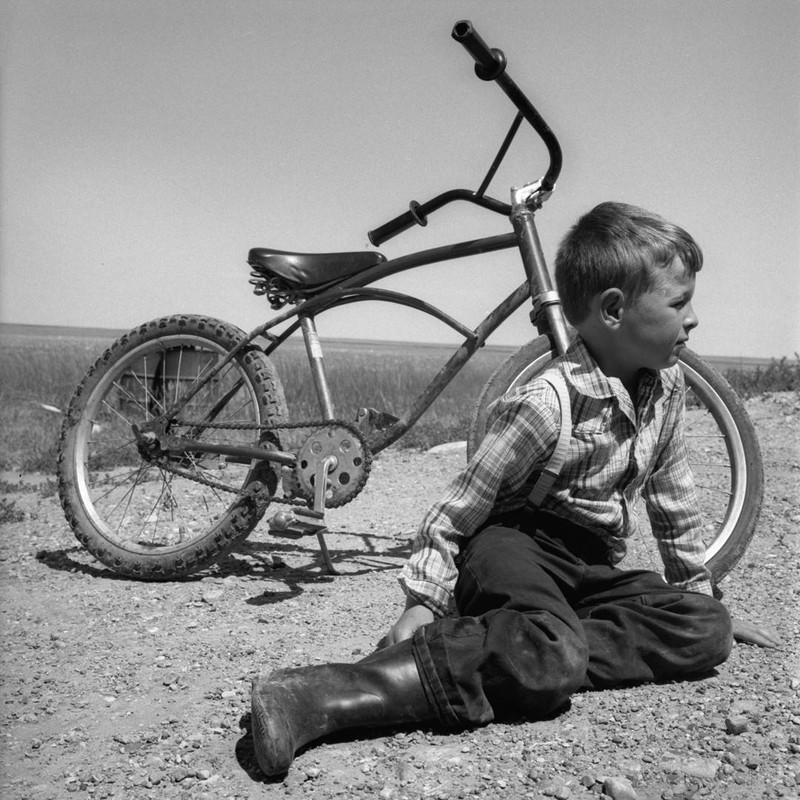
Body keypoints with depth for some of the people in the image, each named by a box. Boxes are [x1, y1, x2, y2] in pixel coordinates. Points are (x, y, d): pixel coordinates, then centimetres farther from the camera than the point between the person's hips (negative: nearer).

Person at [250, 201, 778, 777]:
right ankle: (324, 694, -39)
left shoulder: (668, 385, 2)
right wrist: (423, 600, -20)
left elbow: (673, 500, 16)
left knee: (705, 630, -14)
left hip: (590, 564, 7)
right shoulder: (548, 404, -21)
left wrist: (702, 594, 20)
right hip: (513, 546, -7)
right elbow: (459, 508, -16)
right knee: (549, 660, -37)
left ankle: (538, 657, -23)